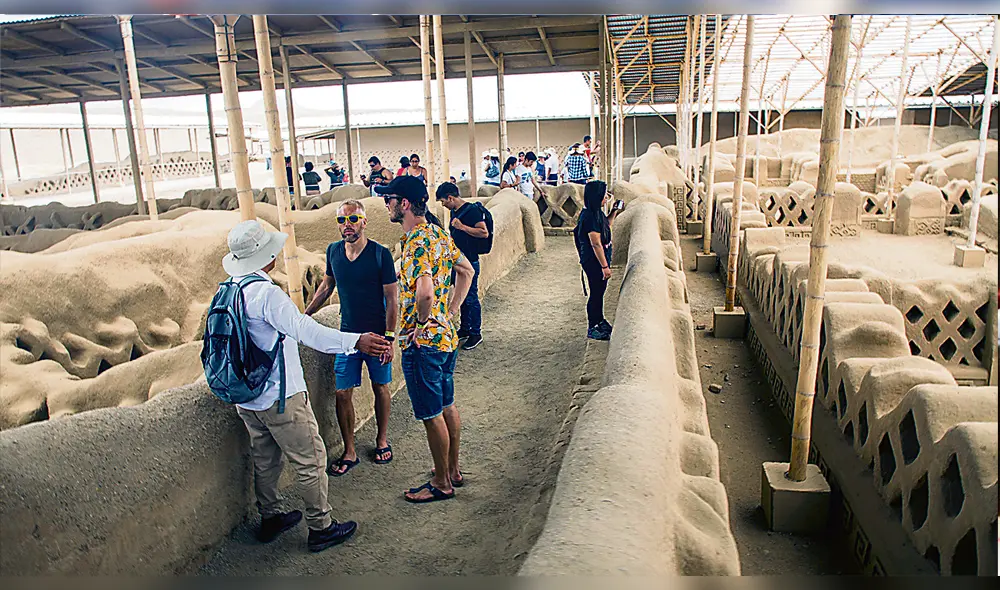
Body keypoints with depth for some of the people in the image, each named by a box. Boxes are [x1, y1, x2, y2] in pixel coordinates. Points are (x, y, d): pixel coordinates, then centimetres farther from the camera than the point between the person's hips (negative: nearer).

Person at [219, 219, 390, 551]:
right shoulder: (266, 293, -23)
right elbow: (304, 330, -36)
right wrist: (356, 341, -44)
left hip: (246, 398, 9)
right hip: (280, 397, -9)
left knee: (264, 459, 23)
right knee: (310, 460, 4)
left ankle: (270, 518, 37)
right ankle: (320, 528, 14)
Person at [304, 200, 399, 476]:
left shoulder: (380, 254, -14)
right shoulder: (333, 251, -1)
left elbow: (392, 300, -11)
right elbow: (326, 286, 17)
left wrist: (389, 339, -14)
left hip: (377, 335, -3)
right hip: (347, 335, 3)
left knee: (381, 388, 12)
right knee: (342, 393, 2)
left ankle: (382, 440, 34)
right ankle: (349, 452, 18)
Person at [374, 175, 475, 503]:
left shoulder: (416, 243, -22)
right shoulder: (438, 234, 7)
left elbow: (424, 291, -38)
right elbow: (466, 271, 18)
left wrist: (422, 319, -19)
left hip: (422, 342, -9)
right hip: (446, 337, 10)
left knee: (432, 415, 5)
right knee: (447, 406, 20)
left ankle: (441, 484, 20)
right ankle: (453, 471, 36)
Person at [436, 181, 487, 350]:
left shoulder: (472, 210, -16)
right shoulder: (454, 211, 12)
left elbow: (484, 233, -23)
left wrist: (462, 226, -22)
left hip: (470, 261, -9)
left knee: (471, 298, -3)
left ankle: (476, 333, 7)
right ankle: (465, 328, 28)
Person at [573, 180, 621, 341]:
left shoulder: (596, 213, 6)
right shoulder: (590, 216, -24)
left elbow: (606, 225, 27)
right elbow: (596, 244, -25)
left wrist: (614, 212, 14)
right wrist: (605, 266, -22)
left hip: (599, 260, 10)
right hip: (594, 262, -10)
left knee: (599, 291, 21)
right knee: (596, 293, 2)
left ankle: (600, 321, 37)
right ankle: (592, 329, 15)